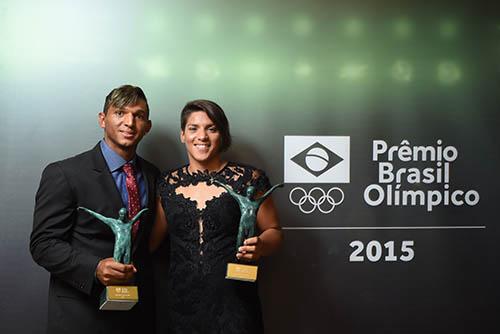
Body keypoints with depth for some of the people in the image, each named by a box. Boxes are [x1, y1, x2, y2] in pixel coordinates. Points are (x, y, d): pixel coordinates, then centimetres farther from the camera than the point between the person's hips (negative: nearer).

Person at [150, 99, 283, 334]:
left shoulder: (249, 179, -4)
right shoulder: (168, 183, 5)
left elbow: (274, 232, 2)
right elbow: (154, 237, 14)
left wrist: (260, 246, -18)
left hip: (234, 301, -2)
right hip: (182, 303, 3)